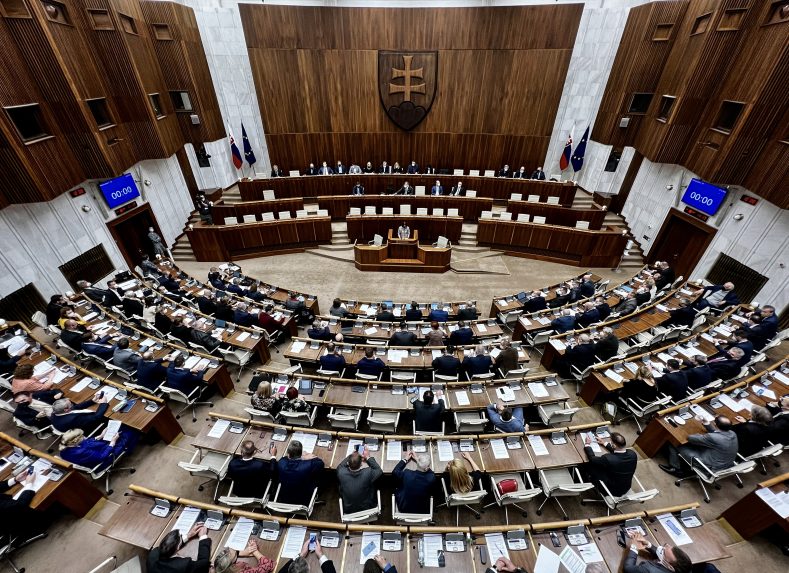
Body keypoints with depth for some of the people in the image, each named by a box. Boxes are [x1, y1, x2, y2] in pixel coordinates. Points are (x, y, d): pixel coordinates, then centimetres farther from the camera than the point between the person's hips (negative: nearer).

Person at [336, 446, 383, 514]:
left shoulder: (342, 473, -30)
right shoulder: (368, 473, -34)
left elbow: (339, 466, -3)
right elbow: (379, 471, -11)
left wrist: (351, 456, 0)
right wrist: (368, 457, -7)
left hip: (348, 510, 1)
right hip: (368, 508, -1)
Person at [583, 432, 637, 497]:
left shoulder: (608, 459, -37)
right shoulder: (633, 454, -20)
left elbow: (592, 458, -18)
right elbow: (618, 450, 3)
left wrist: (587, 444, -4)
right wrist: (605, 443, 13)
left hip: (612, 491, -5)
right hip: (626, 489, 5)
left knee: (589, 465, 9)